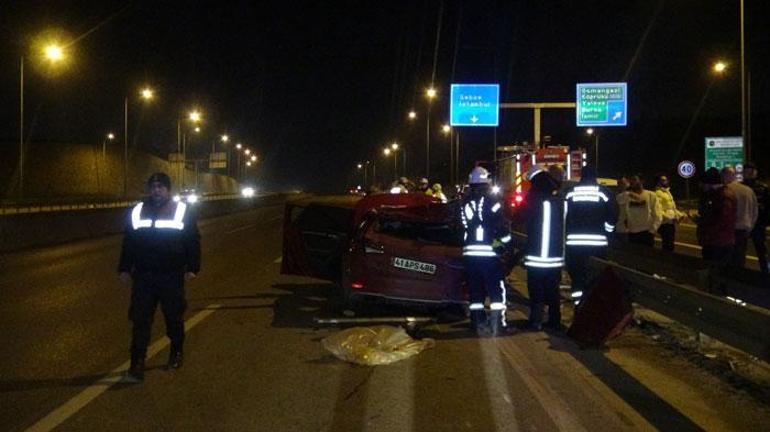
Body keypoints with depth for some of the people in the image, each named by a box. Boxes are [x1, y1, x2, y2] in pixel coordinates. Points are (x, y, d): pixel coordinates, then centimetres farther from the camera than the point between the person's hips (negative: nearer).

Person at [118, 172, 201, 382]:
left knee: (174, 318, 12)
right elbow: (128, 243, 10)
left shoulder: (182, 211, -1)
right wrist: (125, 268, 7)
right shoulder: (138, 211, 6)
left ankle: (176, 353, 32)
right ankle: (137, 364, 1)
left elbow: (193, 242, -2)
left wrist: (192, 268, -8)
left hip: (172, 277, -2)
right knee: (140, 320, -2)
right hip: (143, 277, 2)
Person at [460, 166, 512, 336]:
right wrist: (507, 238, 6)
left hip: (469, 251, 6)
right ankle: (497, 324, -7)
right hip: (487, 251, -5)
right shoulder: (491, 201, -6)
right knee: (496, 289, 0)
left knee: (475, 289, 12)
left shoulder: (464, 203, 11)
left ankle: (478, 323, 14)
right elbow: (500, 225, -9)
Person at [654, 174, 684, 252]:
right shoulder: (658, 194, -13)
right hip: (665, 224, -10)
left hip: (671, 223, 10)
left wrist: (680, 214, 14)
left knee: (671, 245, 14)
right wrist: (670, 218, -28)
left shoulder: (667, 192, 18)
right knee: (667, 245, -7)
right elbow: (659, 211, -22)